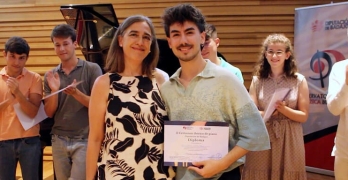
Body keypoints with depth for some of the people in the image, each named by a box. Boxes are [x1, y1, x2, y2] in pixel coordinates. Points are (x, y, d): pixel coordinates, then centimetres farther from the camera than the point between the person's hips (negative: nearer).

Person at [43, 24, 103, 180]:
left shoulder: (92, 69, -4)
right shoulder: (50, 75, 8)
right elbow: (49, 113, 4)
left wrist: (76, 93, -22)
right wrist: (54, 91, -13)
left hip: (84, 139, -4)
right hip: (59, 140, 4)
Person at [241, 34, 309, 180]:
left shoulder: (299, 80, 0)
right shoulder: (257, 80, 3)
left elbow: (303, 116, 0)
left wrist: (283, 109, -17)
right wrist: (266, 113, -21)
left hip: (289, 140, 0)